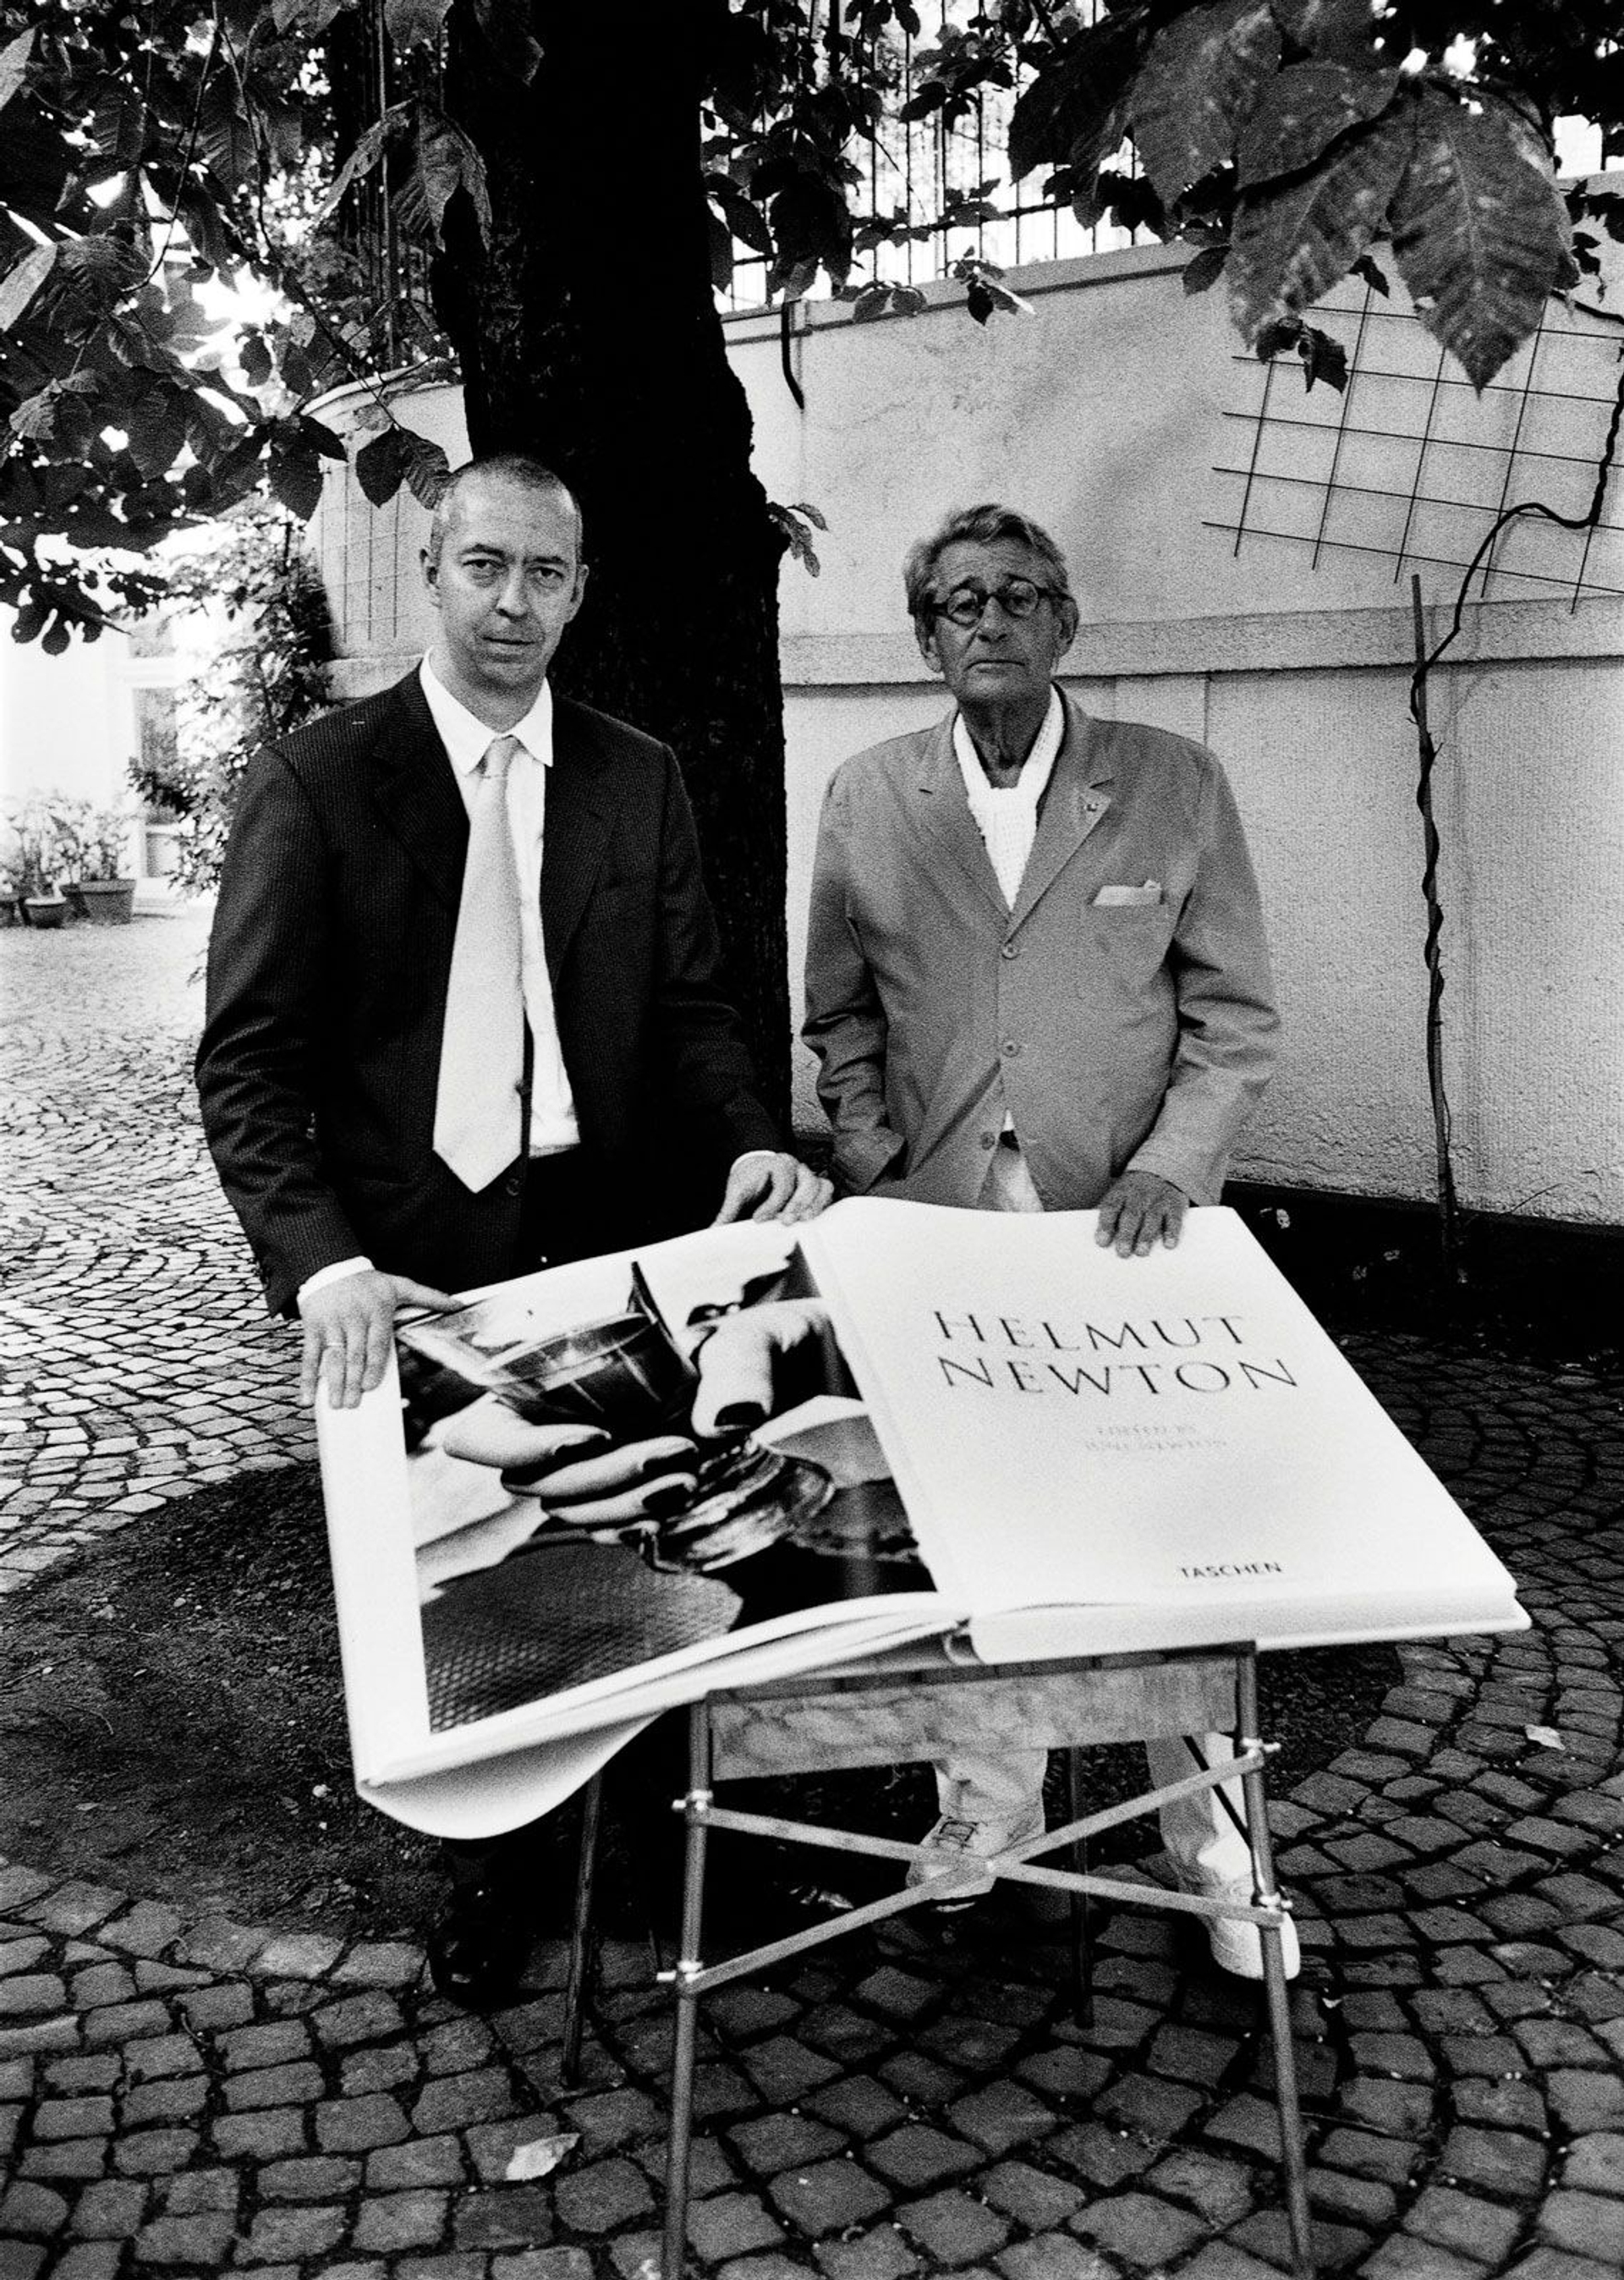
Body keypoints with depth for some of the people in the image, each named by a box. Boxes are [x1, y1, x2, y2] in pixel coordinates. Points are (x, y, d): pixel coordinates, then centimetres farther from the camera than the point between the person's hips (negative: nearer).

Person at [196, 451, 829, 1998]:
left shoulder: (635, 779, 9)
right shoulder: (318, 782, -2)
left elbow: (689, 1004, 10)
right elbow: (248, 1054, -7)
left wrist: (750, 1142, -10)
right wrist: (320, 1259, -22)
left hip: (614, 1238, 2)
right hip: (417, 1260, -2)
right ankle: (489, 1866, 31)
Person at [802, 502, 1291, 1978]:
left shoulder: (1175, 786, -1)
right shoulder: (867, 802, 5)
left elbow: (1235, 1011, 2)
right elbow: (840, 1015, 12)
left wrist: (1172, 1162, -10)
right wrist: (876, 1169, 1)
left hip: (1125, 1233, -1)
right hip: (936, 1233, 2)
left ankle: (1204, 1820, 23)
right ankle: (993, 1791, 30)